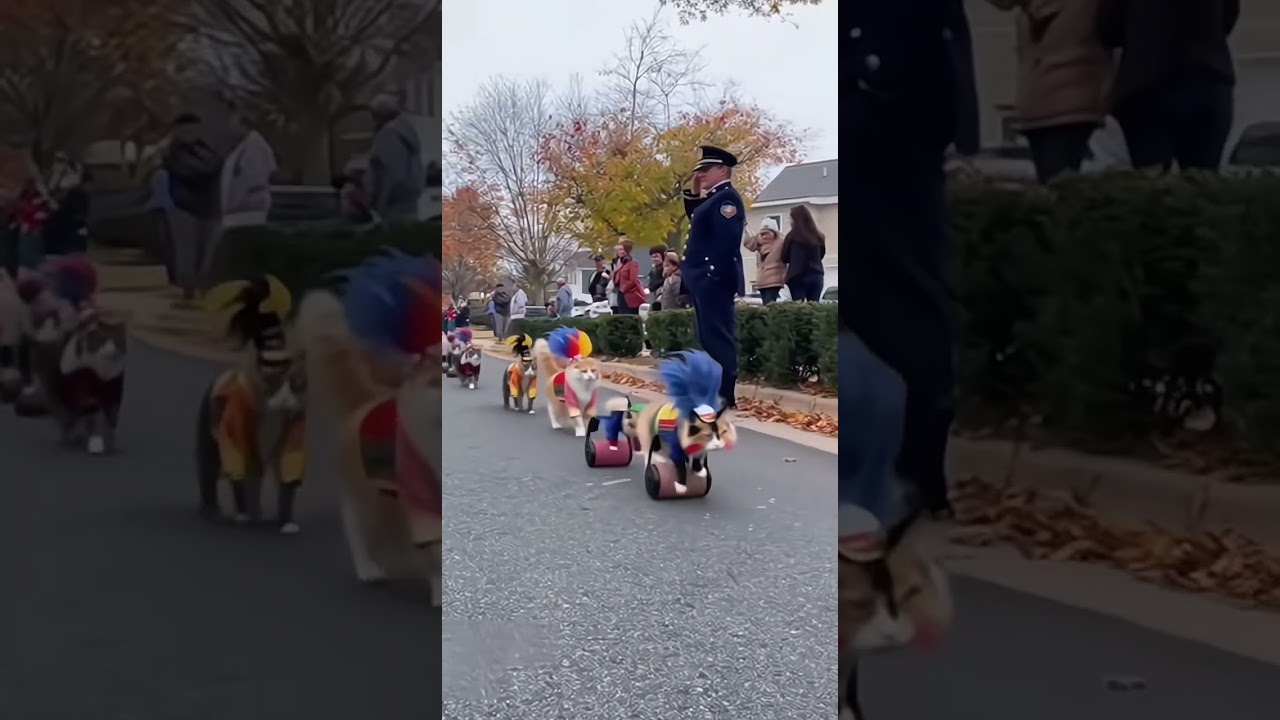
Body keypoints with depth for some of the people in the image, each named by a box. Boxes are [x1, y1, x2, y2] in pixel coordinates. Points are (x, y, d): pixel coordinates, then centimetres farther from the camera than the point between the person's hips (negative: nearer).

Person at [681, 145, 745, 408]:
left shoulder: (727, 197, -12)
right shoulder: (713, 198, 20)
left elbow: (727, 240, -21)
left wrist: (715, 275, -26)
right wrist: (694, 192, 15)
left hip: (714, 281, -11)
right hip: (706, 281, 11)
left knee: (718, 336, -10)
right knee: (710, 336, 12)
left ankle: (724, 395, -11)